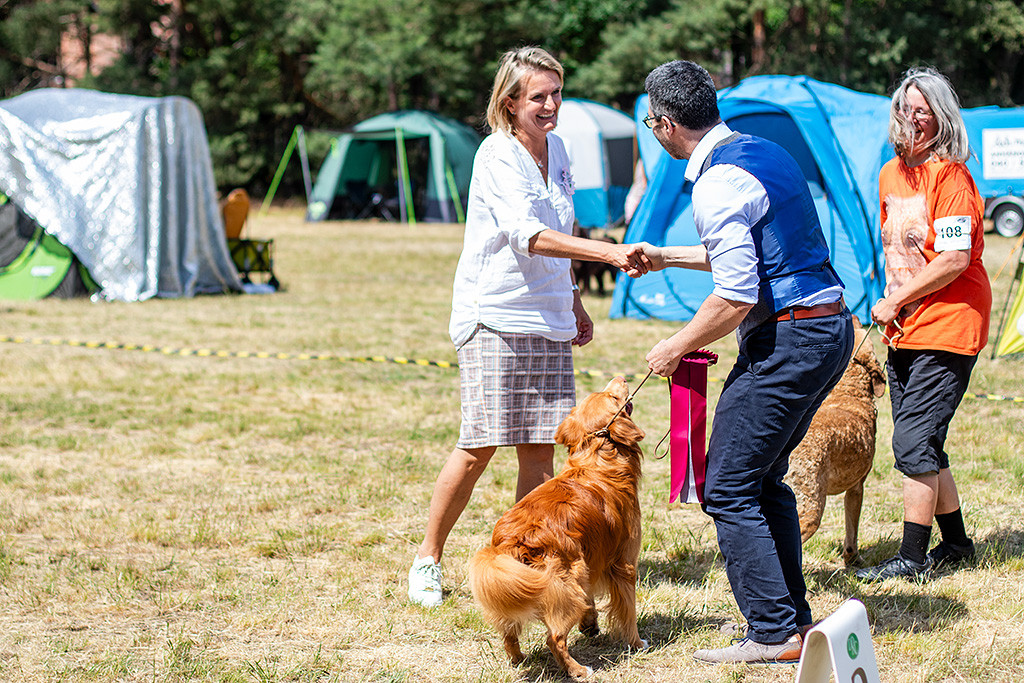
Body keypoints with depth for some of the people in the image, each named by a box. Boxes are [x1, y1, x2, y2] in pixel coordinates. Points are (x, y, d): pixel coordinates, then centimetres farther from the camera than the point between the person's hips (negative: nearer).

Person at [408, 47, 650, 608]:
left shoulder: (556, 149, 10)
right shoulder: (496, 157, -13)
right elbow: (527, 234, -28)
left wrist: (574, 303, 22)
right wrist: (608, 253, -36)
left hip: (547, 319, 7)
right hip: (493, 314, -6)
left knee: (539, 447, 1)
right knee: (480, 446, -6)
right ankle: (428, 557, 10)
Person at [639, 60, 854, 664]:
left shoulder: (718, 183, -16)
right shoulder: (763, 151, 14)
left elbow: (737, 297, -21)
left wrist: (678, 346, -7)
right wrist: (667, 257, 34)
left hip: (787, 339, -10)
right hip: (833, 326, 10)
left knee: (729, 489, -4)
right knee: (765, 478, 19)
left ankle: (774, 635, -5)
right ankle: (794, 617, 21)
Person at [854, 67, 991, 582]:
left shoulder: (950, 176, -13)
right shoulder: (891, 174, 13)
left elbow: (955, 258, -20)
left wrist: (894, 301, -14)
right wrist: (893, 307, 10)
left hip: (946, 328, -8)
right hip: (904, 329, 9)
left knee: (914, 441, -11)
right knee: (922, 444, 12)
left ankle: (912, 558, -5)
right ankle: (955, 544, 25)